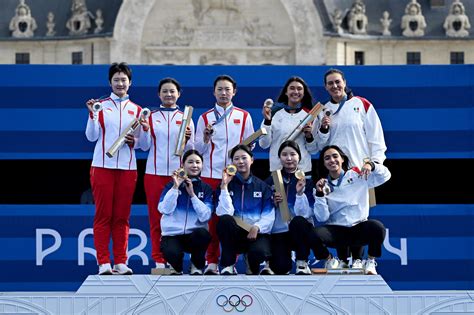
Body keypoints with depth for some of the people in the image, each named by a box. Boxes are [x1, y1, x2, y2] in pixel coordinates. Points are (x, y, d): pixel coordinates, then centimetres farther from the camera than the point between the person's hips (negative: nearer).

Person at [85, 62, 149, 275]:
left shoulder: (136, 110, 13)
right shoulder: (100, 106, 8)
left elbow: (143, 144, 13)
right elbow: (92, 137, 1)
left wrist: (134, 141, -8)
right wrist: (92, 114, -11)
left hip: (127, 168, 2)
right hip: (103, 167, -2)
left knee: (122, 217, 2)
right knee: (103, 215, -3)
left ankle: (120, 262, 4)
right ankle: (103, 263, -3)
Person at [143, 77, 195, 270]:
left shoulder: (185, 118, 10)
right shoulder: (150, 117, 9)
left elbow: (190, 150, 8)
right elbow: (145, 146, 7)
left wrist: (186, 140, -11)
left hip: (178, 173, 0)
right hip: (154, 173, 0)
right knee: (156, 216, -1)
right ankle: (159, 260, 3)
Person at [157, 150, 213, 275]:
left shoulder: (206, 188, 6)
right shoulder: (171, 185, 6)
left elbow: (205, 216, -8)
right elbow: (164, 209, -10)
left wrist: (192, 194, -14)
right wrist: (175, 187, -15)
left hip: (195, 234, 1)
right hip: (172, 235, -1)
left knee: (203, 234, -35)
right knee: (172, 253, -35)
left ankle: (197, 267, -5)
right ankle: (177, 267, 5)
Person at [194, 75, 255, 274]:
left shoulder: (244, 117, 11)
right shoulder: (205, 118, 10)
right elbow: (198, 149, 8)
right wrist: (206, 137, -11)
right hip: (211, 174, 0)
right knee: (211, 217, -2)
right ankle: (212, 262, 4)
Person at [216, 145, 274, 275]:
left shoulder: (262, 186, 9)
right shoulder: (227, 185, 7)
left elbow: (269, 215, -1)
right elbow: (224, 213, -10)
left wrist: (257, 227, -20)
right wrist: (224, 186, -14)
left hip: (258, 233, -1)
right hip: (234, 235, 1)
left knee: (258, 252, -36)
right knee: (224, 220, -34)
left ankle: (260, 266, 2)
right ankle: (228, 266, -20)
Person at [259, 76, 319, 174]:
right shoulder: (274, 113, 1)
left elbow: (314, 150, 10)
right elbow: (264, 144, -2)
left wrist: (309, 136, -8)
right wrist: (267, 121, -11)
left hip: (303, 169, 1)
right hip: (277, 169, -1)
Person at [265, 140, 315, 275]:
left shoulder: (307, 181, -1)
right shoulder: (271, 181, 5)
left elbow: (305, 214, -12)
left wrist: (300, 193, -24)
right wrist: (273, 203, -13)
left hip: (301, 231, -1)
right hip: (279, 232, 1)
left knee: (298, 221, -37)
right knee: (280, 267, -26)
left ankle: (302, 264, -15)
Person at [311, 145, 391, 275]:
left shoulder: (357, 176, 6)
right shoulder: (323, 185, 8)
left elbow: (385, 175, 0)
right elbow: (322, 218, -1)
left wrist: (371, 166, -18)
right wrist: (320, 195, -12)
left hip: (359, 228, -1)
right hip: (336, 231, 1)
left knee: (377, 226, -33)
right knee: (315, 234, -31)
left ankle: (371, 262, -5)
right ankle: (330, 260, 2)